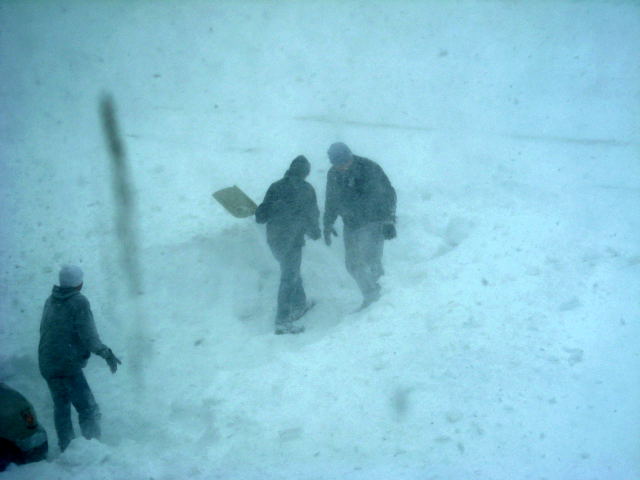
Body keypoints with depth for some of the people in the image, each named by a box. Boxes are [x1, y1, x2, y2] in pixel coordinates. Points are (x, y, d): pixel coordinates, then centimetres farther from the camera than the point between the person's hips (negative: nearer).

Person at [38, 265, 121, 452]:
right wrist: (105, 353, -8)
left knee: (61, 406, 18)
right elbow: (88, 335, -15)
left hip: (47, 364, 7)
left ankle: (66, 448, 22)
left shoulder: (50, 301, 11)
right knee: (88, 408, -4)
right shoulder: (79, 302, -10)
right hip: (68, 364, -7)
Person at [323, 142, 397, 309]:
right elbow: (331, 201, 16)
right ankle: (370, 296, 25)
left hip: (374, 223, -5)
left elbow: (388, 194, -11)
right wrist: (327, 224, 16)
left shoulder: (369, 168, -15)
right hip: (351, 225, 6)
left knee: (370, 260, -15)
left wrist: (389, 220, -15)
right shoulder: (333, 175, 1)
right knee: (353, 265, 7)